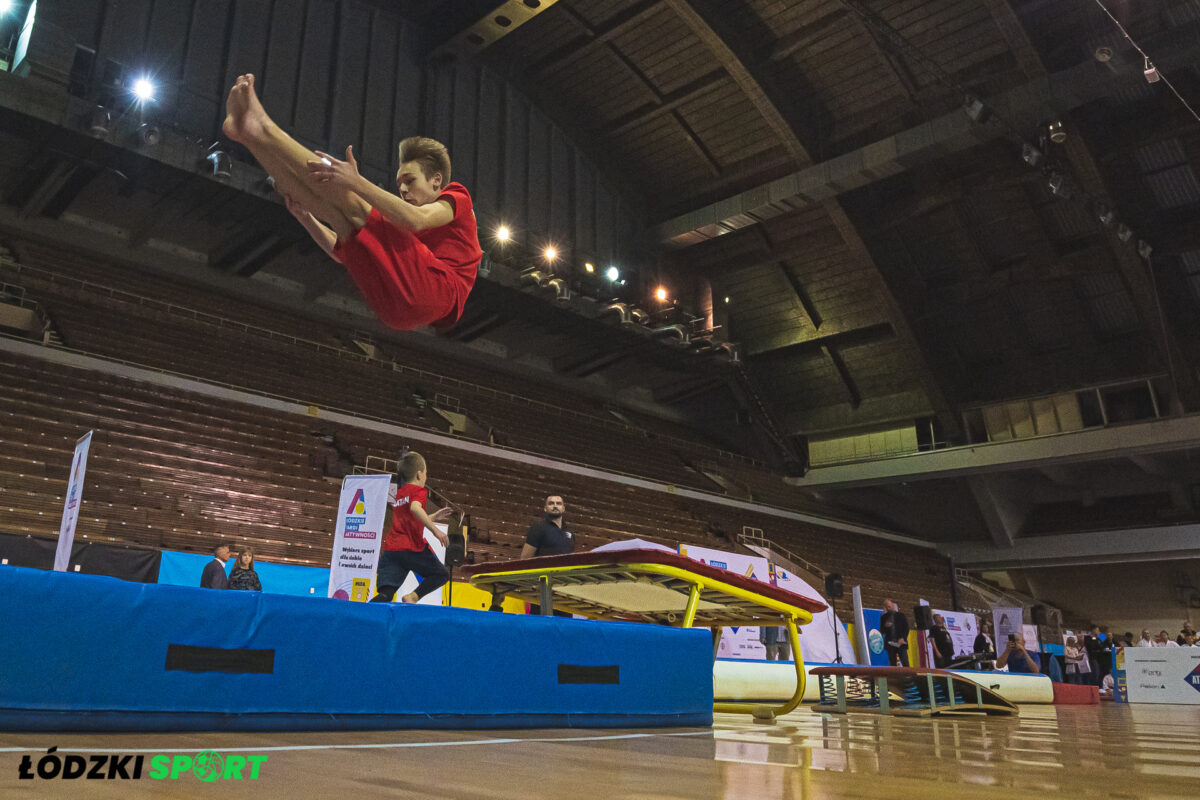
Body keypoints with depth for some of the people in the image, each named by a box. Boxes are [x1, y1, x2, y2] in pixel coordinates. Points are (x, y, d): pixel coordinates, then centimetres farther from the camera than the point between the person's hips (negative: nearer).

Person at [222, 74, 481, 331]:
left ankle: (263, 127, -10)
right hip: (395, 311, 7)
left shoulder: (456, 196, 19)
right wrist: (304, 216, 17)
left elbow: (417, 220, -8)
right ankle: (246, 131, -4)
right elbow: (342, 251, 31)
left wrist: (357, 182, -16)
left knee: (350, 201, -14)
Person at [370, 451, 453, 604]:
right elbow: (415, 508, -24)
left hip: (390, 548, 6)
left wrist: (432, 517, 43)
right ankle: (412, 596, -10)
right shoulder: (419, 490, 0)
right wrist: (435, 530, -27)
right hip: (411, 548, -6)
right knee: (441, 575, 13)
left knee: (385, 594, -3)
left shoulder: (399, 493, 24)